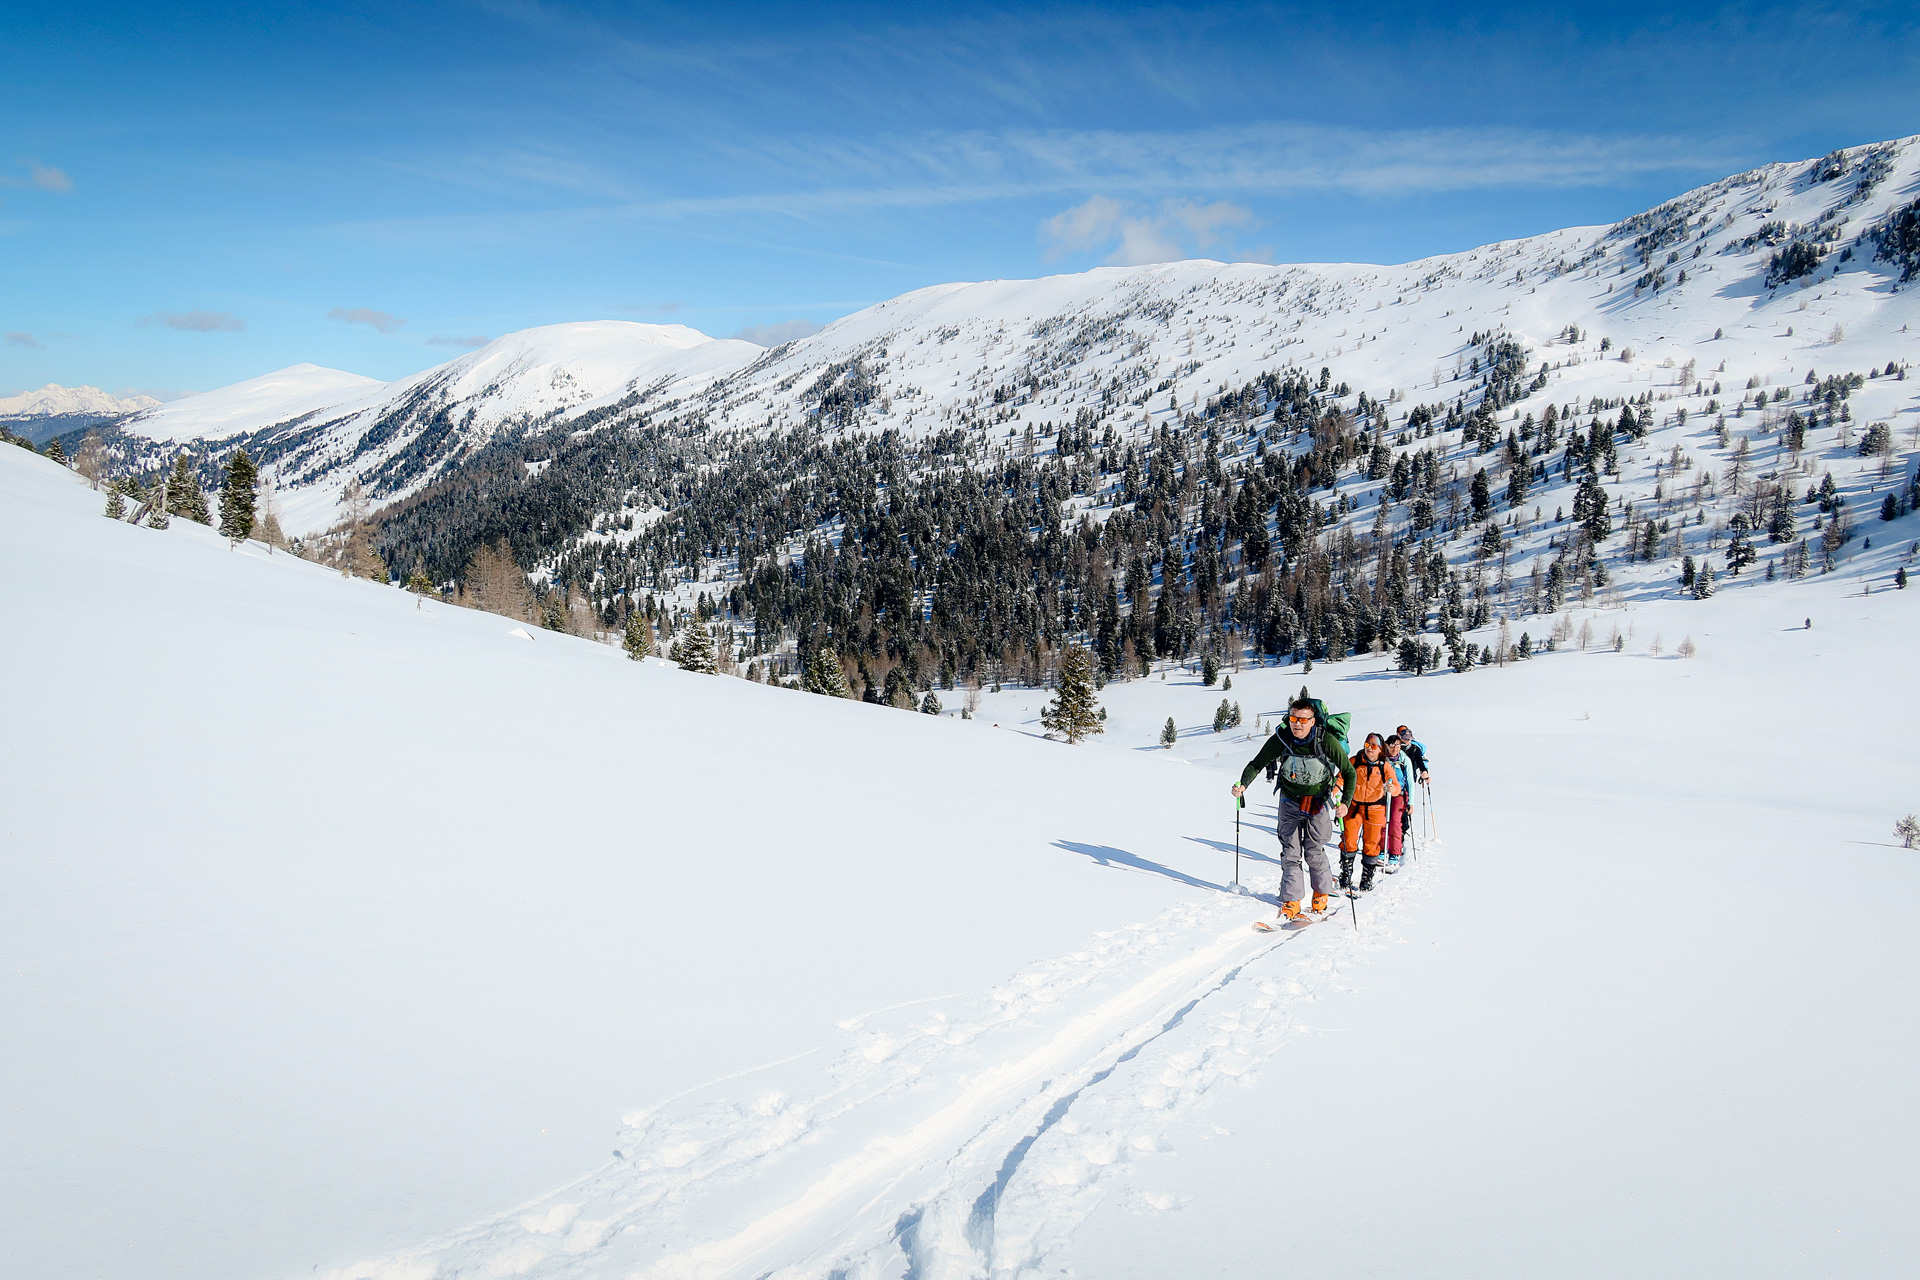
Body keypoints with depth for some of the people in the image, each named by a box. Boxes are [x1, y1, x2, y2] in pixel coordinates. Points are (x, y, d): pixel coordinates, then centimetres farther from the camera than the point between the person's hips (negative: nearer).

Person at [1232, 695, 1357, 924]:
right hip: (1290, 800, 2)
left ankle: (1322, 893, 23)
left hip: (1319, 802, -2)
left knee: (1314, 853, -1)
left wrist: (1345, 802, -24)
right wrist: (1242, 784, -26)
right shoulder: (1280, 739, -17)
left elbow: (1349, 772, -12)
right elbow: (1256, 764, -7)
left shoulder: (1326, 741, -21)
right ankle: (1291, 901, 5)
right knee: (1290, 853, -3)